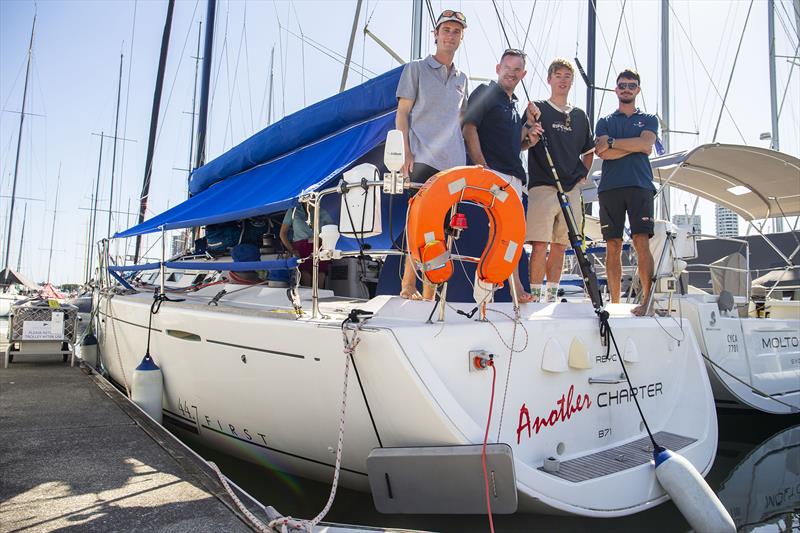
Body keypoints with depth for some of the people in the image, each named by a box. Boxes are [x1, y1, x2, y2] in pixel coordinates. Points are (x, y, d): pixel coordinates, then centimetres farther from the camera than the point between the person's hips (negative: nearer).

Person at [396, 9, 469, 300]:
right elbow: (402, 114, 2)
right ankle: (408, 287, -3)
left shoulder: (462, 78, 23)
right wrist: (405, 153, -10)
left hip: (454, 164, 5)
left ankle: (429, 293, 8)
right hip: (423, 159, -4)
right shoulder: (416, 69, 9)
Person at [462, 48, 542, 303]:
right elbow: (469, 128, -9)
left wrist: (529, 130, 6)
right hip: (492, 172, -8)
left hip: (514, 176, 8)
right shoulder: (485, 92, 3)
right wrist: (482, 166, -18)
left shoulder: (516, 106, 25)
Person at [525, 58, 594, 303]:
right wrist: (530, 138, -24)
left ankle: (552, 295, 15)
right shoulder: (537, 109, 6)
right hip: (542, 188, -5)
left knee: (560, 246, 7)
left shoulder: (580, 116, 19)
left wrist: (582, 174, 14)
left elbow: (589, 151, 29)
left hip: (571, 190, 5)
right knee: (540, 245, -11)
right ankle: (536, 295, -6)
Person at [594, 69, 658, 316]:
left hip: (640, 185, -1)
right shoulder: (605, 121, 20)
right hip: (610, 187, 1)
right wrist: (637, 145, -2)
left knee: (642, 242, -12)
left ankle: (647, 299, -12)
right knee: (613, 246, -1)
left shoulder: (648, 119, 19)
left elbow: (646, 142, -4)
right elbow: (603, 154, 1)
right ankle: (614, 302, 1)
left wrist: (612, 142, -2)